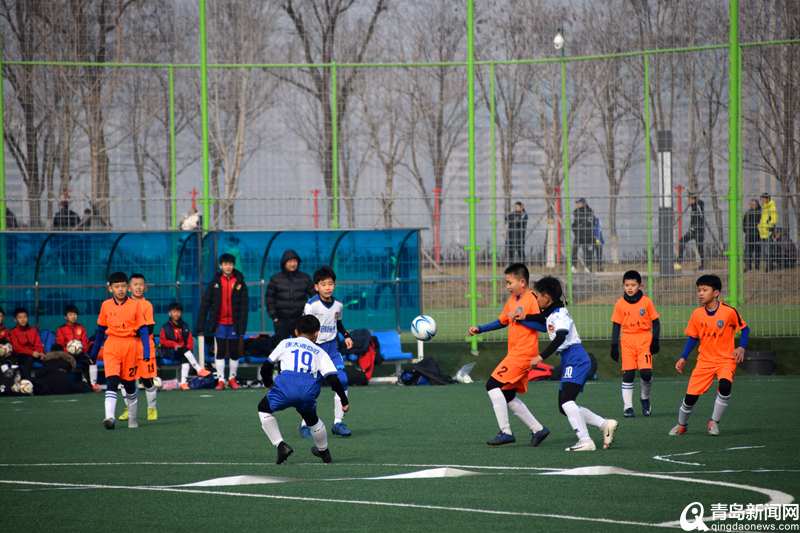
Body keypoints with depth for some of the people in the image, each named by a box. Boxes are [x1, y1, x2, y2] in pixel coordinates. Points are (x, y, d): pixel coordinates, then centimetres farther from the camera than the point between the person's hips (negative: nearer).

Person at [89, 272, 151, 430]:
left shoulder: (135, 305, 0)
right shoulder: (106, 306, 6)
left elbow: (143, 329, 1)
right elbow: (101, 330, 16)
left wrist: (146, 350, -9)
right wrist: (94, 353, 20)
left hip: (130, 346, 0)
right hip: (111, 346, 0)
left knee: (129, 384, 10)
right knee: (112, 381, -17)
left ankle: (133, 416, 29)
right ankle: (110, 417, -27)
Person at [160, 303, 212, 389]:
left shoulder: (185, 326, 16)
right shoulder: (165, 328, 6)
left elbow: (190, 340, 11)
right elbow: (163, 341, 0)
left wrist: (188, 348, -10)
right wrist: (175, 344, -15)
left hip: (184, 352, 2)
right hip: (170, 352, -2)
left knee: (185, 358, -33)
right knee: (184, 350, -33)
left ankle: (183, 383, -39)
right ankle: (199, 369, -34)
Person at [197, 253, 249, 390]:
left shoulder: (240, 284, 2)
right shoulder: (215, 283, 3)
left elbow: (244, 306, 0)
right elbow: (205, 304, 3)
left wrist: (242, 326, -9)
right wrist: (201, 325, -3)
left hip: (234, 324, 0)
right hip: (219, 323, 0)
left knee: (234, 352, 5)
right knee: (220, 352, -1)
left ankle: (232, 379, 17)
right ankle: (221, 380, 2)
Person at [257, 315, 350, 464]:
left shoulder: (285, 344, 24)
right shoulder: (320, 352, 24)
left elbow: (265, 367, 26)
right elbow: (333, 379, 13)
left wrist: (268, 383, 46)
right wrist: (344, 401, 21)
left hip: (285, 386, -2)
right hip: (309, 392, 2)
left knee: (264, 408, 25)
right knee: (311, 419, 32)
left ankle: (281, 445, 13)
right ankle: (324, 452, 48)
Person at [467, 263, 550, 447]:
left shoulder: (532, 300, -11)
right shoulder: (512, 301, 16)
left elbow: (544, 326, -16)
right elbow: (501, 321, 28)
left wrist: (522, 319, -20)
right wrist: (479, 328, 19)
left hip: (523, 354, -10)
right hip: (513, 354, 10)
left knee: (493, 385, -14)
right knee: (508, 397, 10)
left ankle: (505, 432, -13)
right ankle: (538, 429, 16)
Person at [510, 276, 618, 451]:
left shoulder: (559, 314, -14)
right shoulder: (553, 313, 17)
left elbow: (560, 337, -30)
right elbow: (544, 319, 42)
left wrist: (541, 356, -34)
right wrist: (525, 317, 31)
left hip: (576, 360, -11)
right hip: (569, 363, 11)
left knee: (566, 402, -23)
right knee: (564, 407, 10)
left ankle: (585, 441, -27)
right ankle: (605, 424, 10)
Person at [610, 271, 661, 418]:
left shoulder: (646, 302, 1)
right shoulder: (620, 304, 5)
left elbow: (656, 323, 6)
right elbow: (616, 325, 10)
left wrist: (655, 341, -5)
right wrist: (614, 346, 6)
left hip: (644, 340, -1)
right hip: (627, 341, 1)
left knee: (646, 372, -13)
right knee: (627, 374, -5)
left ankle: (645, 398, 15)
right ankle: (627, 407, 1)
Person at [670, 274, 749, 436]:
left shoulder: (729, 312, -12)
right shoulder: (697, 314, -2)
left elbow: (744, 329, 1)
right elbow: (693, 337, 10)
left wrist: (741, 347, -13)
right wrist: (683, 358, 5)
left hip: (725, 359, -3)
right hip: (704, 360, 3)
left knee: (725, 386, -31)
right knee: (691, 396, -6)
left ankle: (714, 423, -10)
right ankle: (681, 425, 23)